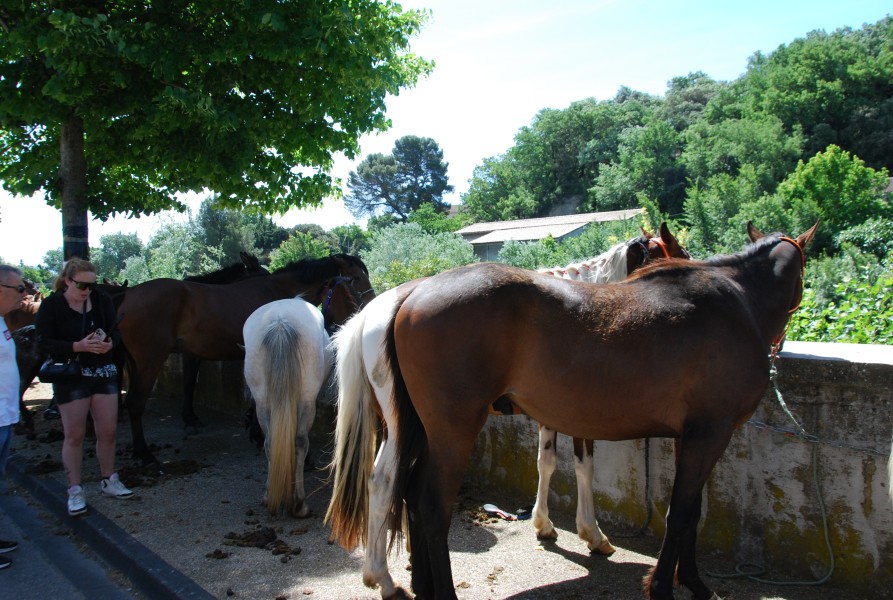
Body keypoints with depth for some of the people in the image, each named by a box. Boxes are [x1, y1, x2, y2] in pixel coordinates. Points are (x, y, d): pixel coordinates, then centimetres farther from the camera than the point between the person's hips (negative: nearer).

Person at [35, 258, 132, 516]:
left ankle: (109, 481, 26)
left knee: (109, 431, 8)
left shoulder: (102, 301, 1)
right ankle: (75, 491, 16)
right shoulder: (51, 305, -9)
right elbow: (44, 342, -12)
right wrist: (78, 346, -26)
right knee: (74, 434, 3)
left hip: (104, 372, 4)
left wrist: (109, 343, -16)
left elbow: (116, 332, 8)